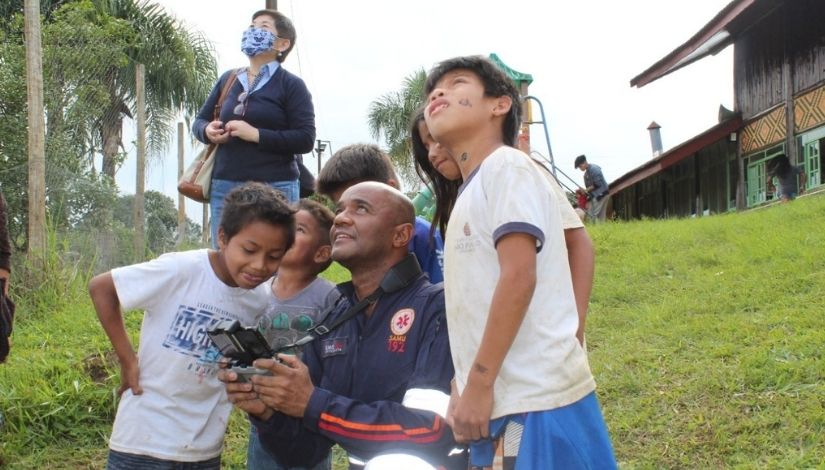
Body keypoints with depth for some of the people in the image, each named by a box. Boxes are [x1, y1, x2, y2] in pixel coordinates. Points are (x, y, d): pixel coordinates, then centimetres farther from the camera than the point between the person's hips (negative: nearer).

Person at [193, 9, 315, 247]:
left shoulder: (291, 85, -2)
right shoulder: (228, 79, 13)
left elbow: (305, 139, -10)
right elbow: (199, 121, 20)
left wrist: (256, 134, -18)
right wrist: (208, 131, -4)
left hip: (275, 187, -5)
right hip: (225, 186, 5)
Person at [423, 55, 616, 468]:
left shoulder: (506, 166, -4)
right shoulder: (469, 195, 21)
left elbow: (519, 277, -16)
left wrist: (478, 385, -17)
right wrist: (462, 389, 12)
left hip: (537, 401, -8)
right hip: (498, 404, 8)